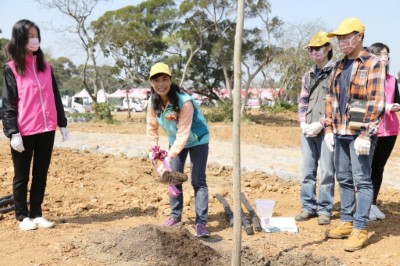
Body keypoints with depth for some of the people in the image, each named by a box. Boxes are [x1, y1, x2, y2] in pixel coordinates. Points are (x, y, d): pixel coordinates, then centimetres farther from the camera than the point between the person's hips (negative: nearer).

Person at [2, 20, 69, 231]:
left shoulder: (45, 66, 11)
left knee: (41, 175, 10)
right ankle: (23, 217, 18)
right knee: (22, 176, 7)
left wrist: (62, 124, 10)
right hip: (24, 132, -5)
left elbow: (55, 97, 13)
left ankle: (36, 214, 21)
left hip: (46, 130, 5)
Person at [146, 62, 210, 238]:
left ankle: (201, 223, -9)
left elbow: (183, 133, -34)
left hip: (197, 140, -6)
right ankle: (176, 216, 27)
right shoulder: (153, 102, -15)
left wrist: (169, 156, -36)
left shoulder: (184, 102, -34)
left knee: (198, 180, -11)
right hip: (175, 141, 6)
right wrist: (154, 148, -6)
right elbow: (152, 127, 1)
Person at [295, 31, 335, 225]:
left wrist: (320, 124, -14)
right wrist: (303, 123, 0)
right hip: (308, 130, 6)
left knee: (327, 171, -1)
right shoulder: (308, 75, 17)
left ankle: (324, 209, 7)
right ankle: (308, 206, 16)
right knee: (307, 170, 8)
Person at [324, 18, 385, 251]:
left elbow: (376, 103, -14)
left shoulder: (373, 64, -8)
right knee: (344, 179, 12)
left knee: (362, 181, -3)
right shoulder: (339, 66, 13)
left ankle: (361, 229, 2)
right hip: (341, 133, 7)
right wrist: (329, 129, 10)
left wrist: (365, 135, -18)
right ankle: (347, 222, 23)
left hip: (360, 134, -7)